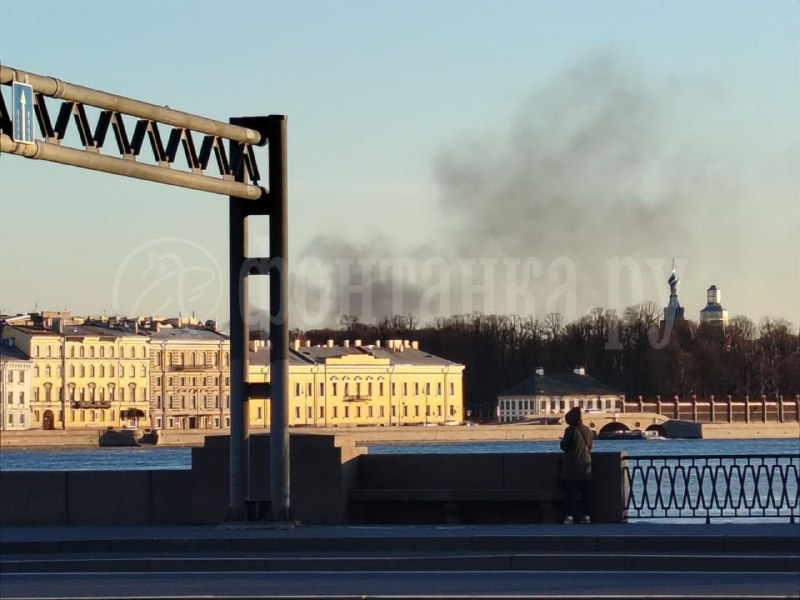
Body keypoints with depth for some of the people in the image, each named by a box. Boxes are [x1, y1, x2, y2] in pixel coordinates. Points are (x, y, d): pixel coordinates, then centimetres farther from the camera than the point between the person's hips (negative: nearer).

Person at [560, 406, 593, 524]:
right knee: (586, 492, 7)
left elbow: (564, 446, -9)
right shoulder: (588, 430, 4)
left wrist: (563, 441, 12)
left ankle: (570, 516, -5)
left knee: (571, 492, -2)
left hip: (572, 466, -5)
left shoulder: (570, 430, -12)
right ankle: (586, 515, 7)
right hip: (586, 465, 5)